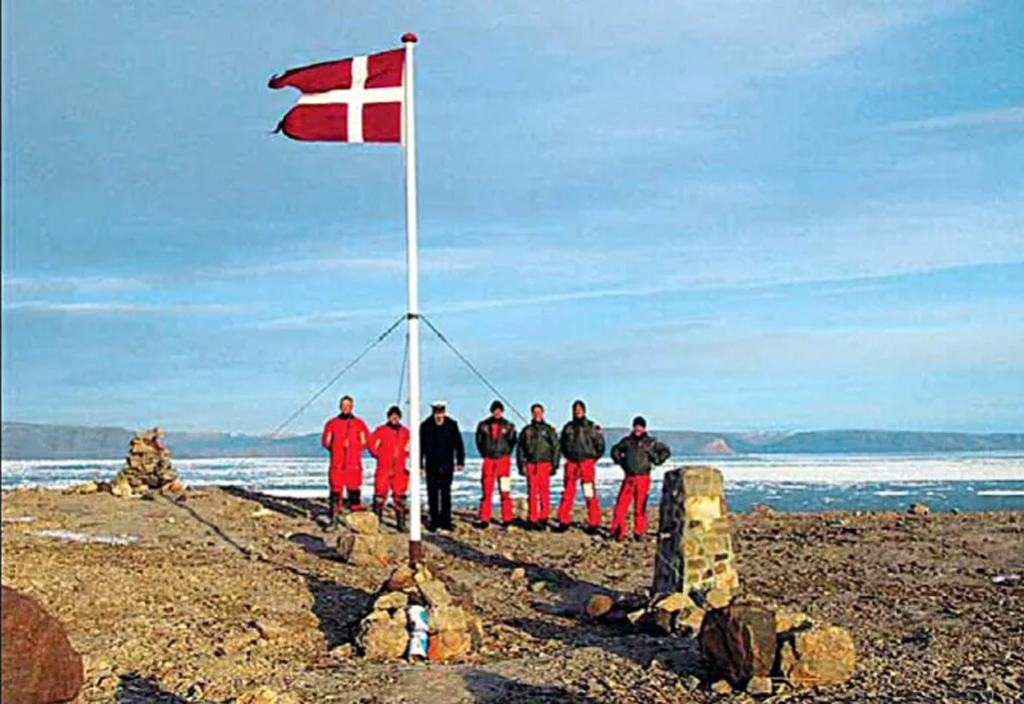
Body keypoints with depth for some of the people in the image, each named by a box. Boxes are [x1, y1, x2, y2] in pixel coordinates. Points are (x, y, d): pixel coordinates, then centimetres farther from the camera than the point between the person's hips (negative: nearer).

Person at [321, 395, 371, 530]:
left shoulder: (359, 423, 7)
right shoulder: (332, 423, 8)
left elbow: (367, 441, 9)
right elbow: (325, 441, 11)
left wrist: (354, 447, -1)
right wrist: (338, 448, 1)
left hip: (354, 464, 0)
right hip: (337, 463, 0)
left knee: (354, 488, -1)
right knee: (336, 491, -4)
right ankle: (334, 520, -1)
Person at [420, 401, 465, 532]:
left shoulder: (452, 425, 1)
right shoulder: (425, 426, 0)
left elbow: (458, 444, 7)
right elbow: (420, 446, 3)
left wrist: (460, 461, 4)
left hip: (447, 464, 0)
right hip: (431, 464, 0)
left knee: (446, 493, 0)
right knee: (432, 494, 4)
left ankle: (445, 521, 4)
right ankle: (434, 521, 11)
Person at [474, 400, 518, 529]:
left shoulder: (509, 426, 3)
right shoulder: (483, 425, 5)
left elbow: (512, 441, 9)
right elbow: (479, 441, 12)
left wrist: (506, 453, 2)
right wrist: (484, 454, 6)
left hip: (503, 460, -1)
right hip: (488, 460, 1)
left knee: (505, 491, -1)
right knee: (487, 491, 1)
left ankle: (507, 519, 4)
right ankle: (484, 519, 4)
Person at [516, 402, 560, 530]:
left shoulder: (549, 430, 7)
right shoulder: (527, 431, 11)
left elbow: (556, 448, 7)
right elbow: (520, 449, 12)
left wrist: (555, 465, 0)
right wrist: (521, 465, 3)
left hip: (545, 464, -1)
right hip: (531, 465, 1)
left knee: (545, 492, -3)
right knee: (532, 493, 1)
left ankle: (543, 519, 3)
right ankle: (533, 520, 6)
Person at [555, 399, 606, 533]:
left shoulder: (592, 427, 0)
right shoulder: (568, 427, 9)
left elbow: (600, 445, 4)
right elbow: (563, 444, 22)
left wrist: (593, 458, 3)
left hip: (587, 463, -3)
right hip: (571, 463, 3)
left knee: (590, 494, -4)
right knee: (568, 493, 5)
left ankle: (593, 523, 1)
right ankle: (564, 521, 11)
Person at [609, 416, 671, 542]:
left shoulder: (651, 442, 2)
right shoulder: (627, 441, 10)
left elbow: (666, 451, 8)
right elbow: (615, 450, 25)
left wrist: (655, 461, 0)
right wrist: (620, 462, 13)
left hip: (643, 478, -2)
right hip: (629, 478, 2)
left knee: (640, 507, 0)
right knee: (621, 505, -4)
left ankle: (639, 533, 10)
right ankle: (618, 532, 1)